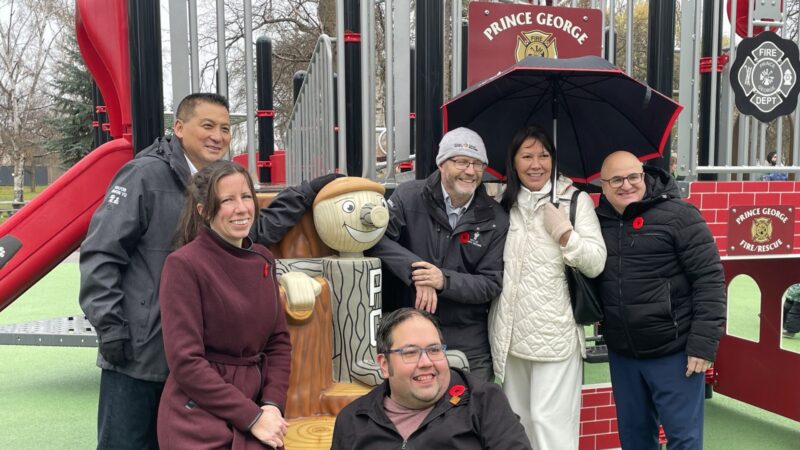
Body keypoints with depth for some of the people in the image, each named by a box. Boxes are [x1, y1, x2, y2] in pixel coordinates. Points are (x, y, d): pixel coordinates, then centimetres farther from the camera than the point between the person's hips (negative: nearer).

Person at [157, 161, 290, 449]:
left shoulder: (263, 260, 6)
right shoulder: (183, 264, -12)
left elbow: (279, 341, 9)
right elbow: (184, 361, -15)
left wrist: (272, 404, -6)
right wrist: (251, 417, -15)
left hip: (255, 409, 5)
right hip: (199, 417, -4)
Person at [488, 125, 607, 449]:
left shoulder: (576, 199, -3)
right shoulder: (504, 204, 9)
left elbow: (596, 265, -10)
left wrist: (564, 233, -20)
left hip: (555, 334, -4)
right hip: (510, 333, 5)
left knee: (550, 422, -5)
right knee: (516, 421, 16)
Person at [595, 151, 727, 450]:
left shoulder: (678, 215, -10)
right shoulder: (598, 221, 4)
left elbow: (709, 279, -12)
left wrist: (703, 342, -15)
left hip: (674, 352, -5)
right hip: (622, 354, 5)